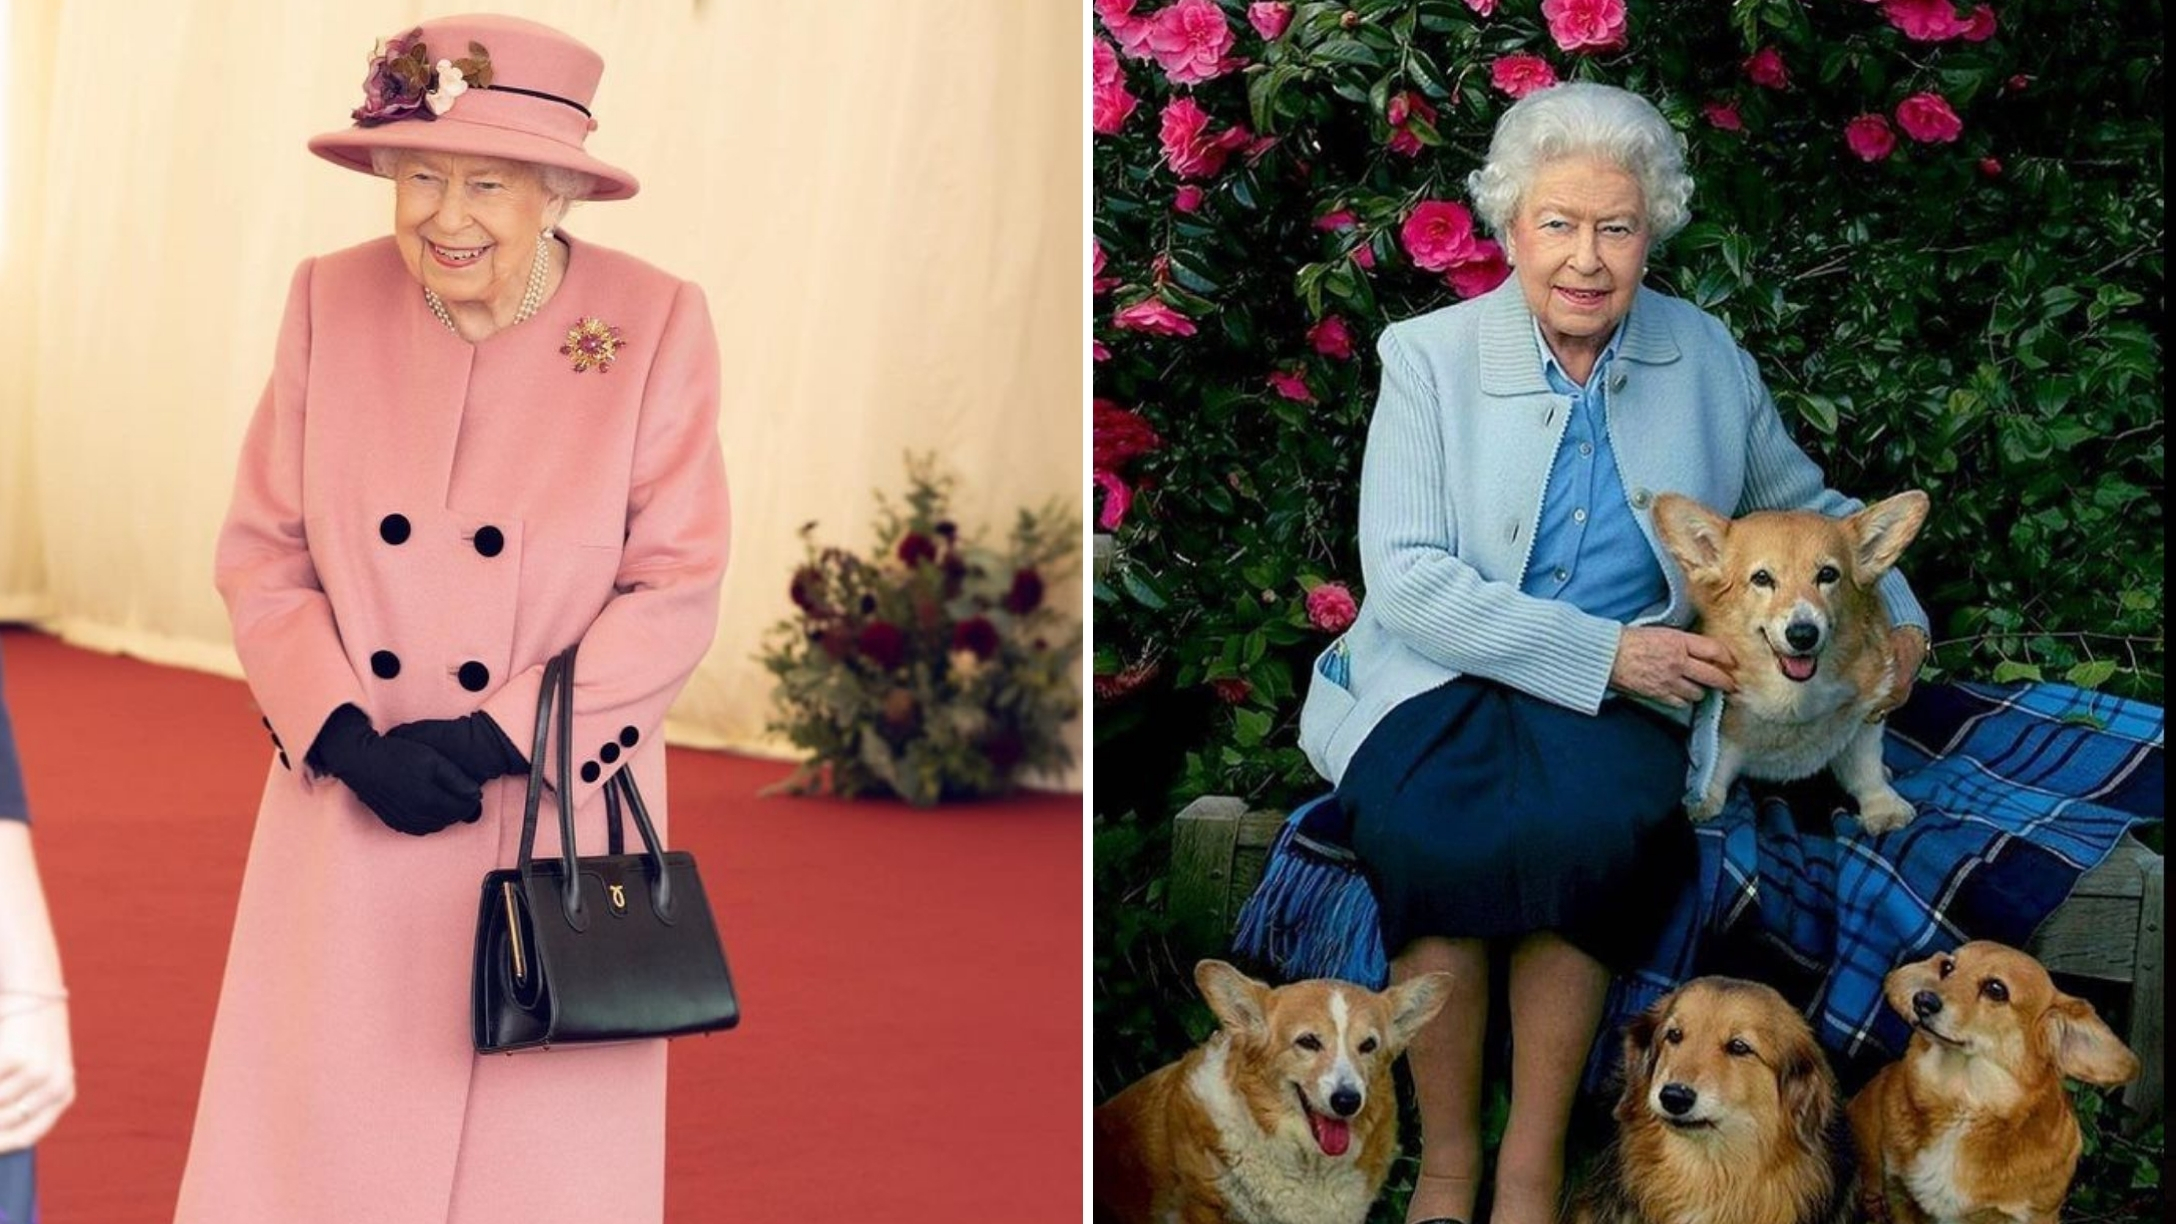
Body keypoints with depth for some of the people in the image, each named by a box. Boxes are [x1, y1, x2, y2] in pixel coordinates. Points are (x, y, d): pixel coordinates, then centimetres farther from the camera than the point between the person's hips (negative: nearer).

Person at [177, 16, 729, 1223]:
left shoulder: (654, 324, -8)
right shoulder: (330, 302, -2)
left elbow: (675, 588, -8)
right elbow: (261, 551, 2)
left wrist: (497, 737, -15)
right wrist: (346, 739, -12)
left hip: (560, 814, -2)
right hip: (353, 820, 2)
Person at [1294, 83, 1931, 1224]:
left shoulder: (1705, 355, 9)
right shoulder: (1430, 357, 0)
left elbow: (1802, 505, 25)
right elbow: (1405, 577, -9)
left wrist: (1899, 616, 8)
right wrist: (1605, 650, -16)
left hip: (1621, 697, 1)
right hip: (1440, 677, -1)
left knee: (1581, 825, -34)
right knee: (1436, 831, -35)